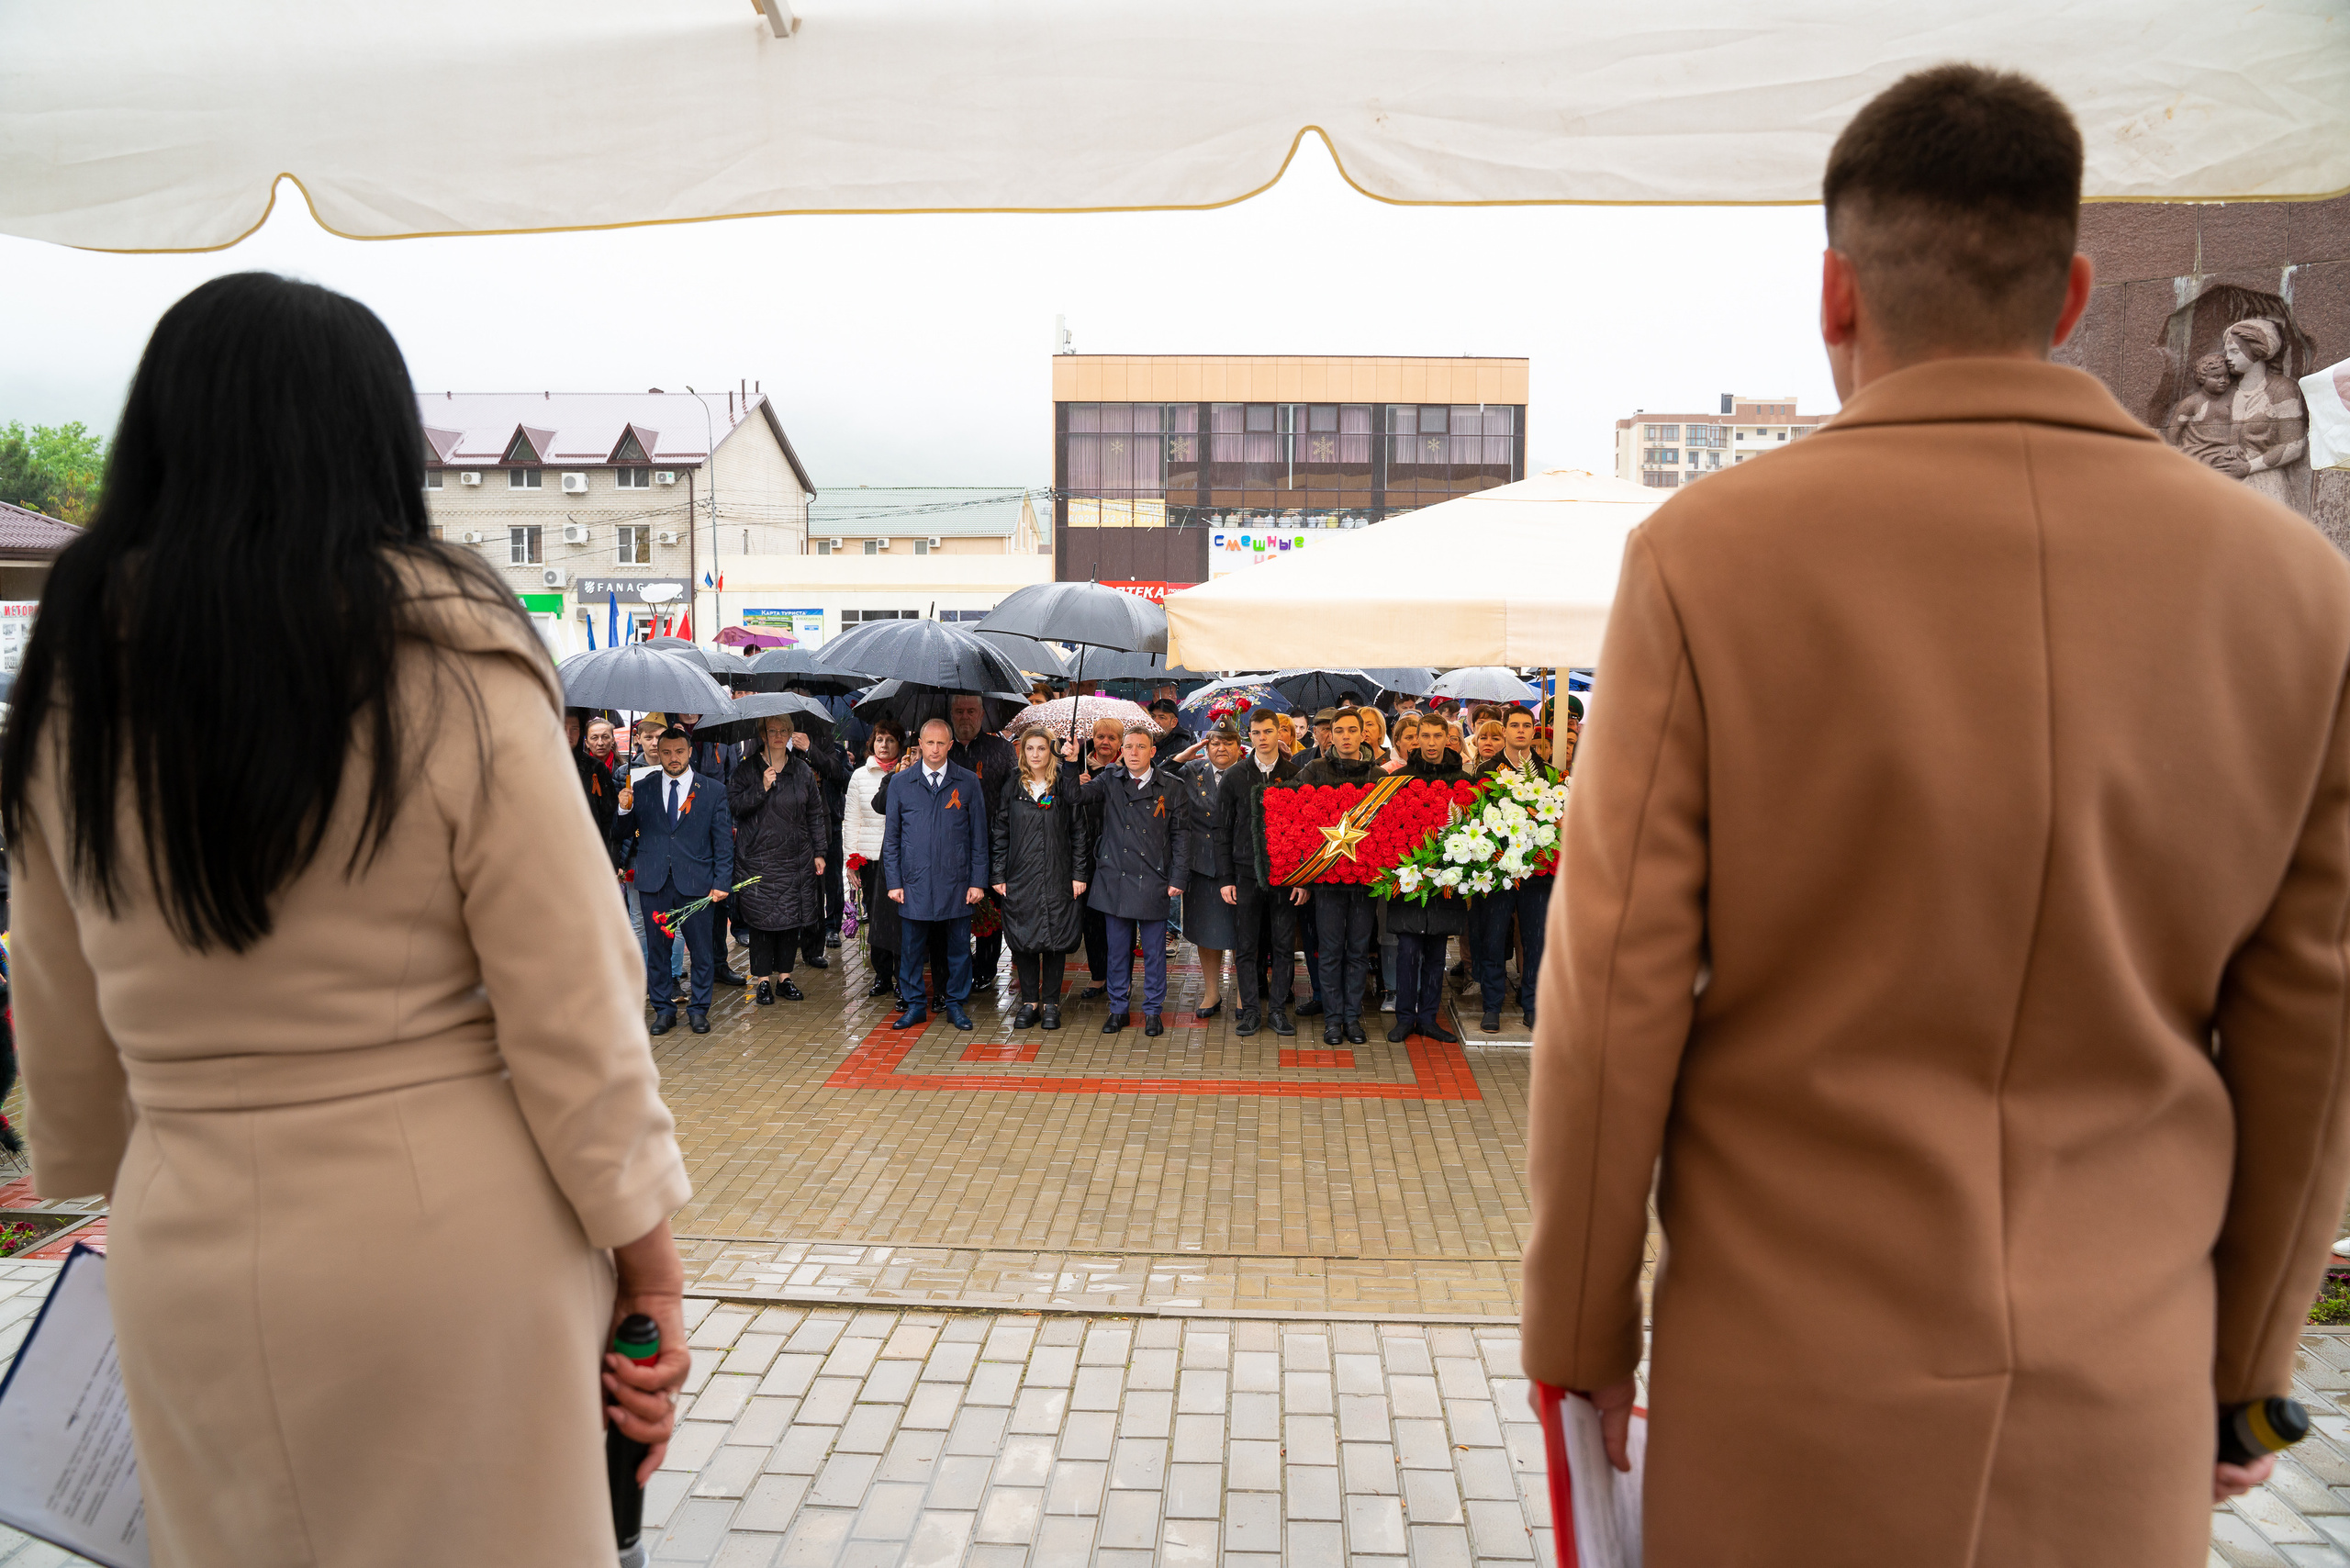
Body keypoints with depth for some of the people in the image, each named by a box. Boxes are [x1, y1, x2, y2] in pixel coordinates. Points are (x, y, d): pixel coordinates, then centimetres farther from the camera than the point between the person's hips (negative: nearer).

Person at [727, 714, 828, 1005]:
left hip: (796, 858, 3)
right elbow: (734, 804, -6)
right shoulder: (747, 768, 2)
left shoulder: (802, 770, 9)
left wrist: (818, 853, 9)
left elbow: (815, 814, 12)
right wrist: (762, 788, -18)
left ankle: (784, 976, 15)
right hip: (759, 856, -2)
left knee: (792, 917, 4)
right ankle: (763, 980, 8)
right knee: (761, 917, -2)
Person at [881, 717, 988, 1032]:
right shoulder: (900, 782, 5)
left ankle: (956, 1004, 21)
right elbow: (891, 836, 7)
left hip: (956, 882, 0)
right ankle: (915, 1004, 21)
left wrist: (978, 881, -1)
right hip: (915, 882, 1)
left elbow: (979, 837, 5)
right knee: (912, 947, 6)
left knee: (959, 947, 6)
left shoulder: (968, 782, 3)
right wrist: (894, 882, 1)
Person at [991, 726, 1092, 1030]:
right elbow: (1001, 834, 8)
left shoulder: (1065, 788, 1)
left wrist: (1079, 875, -3)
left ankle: (1050, 1004, 13)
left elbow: (1080, 833, 2)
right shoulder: (1012, 789, 6)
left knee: (1055, 940, 2)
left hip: (1057, 877, -1)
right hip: (1020, 877, 2)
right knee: (1023, 940, 3)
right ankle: (1029, 1002, 15)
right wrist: (999, 875, 2)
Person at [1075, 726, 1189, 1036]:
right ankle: (1119, 1009, 22)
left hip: (1153, 882, -2)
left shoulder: (1173, 787, 1)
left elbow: (1181, 835, 1)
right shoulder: (1109, 782, 7)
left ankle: (1153, 1011, 19)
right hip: (1114, 879, 2)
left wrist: (1178, 878, -4)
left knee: (1154, 949, 6)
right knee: (1117, 948, 9)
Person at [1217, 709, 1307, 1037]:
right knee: (1245, 946, 4)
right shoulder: (1234, 777, 4)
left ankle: (1278, 1009, 18)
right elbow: (1221, 830, 5)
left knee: (1284, 945, 5)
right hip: (1246, 873, 0)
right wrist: (1225, 878, -1)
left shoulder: (1295, 775, 2)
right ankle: (1250, 1011, 15)